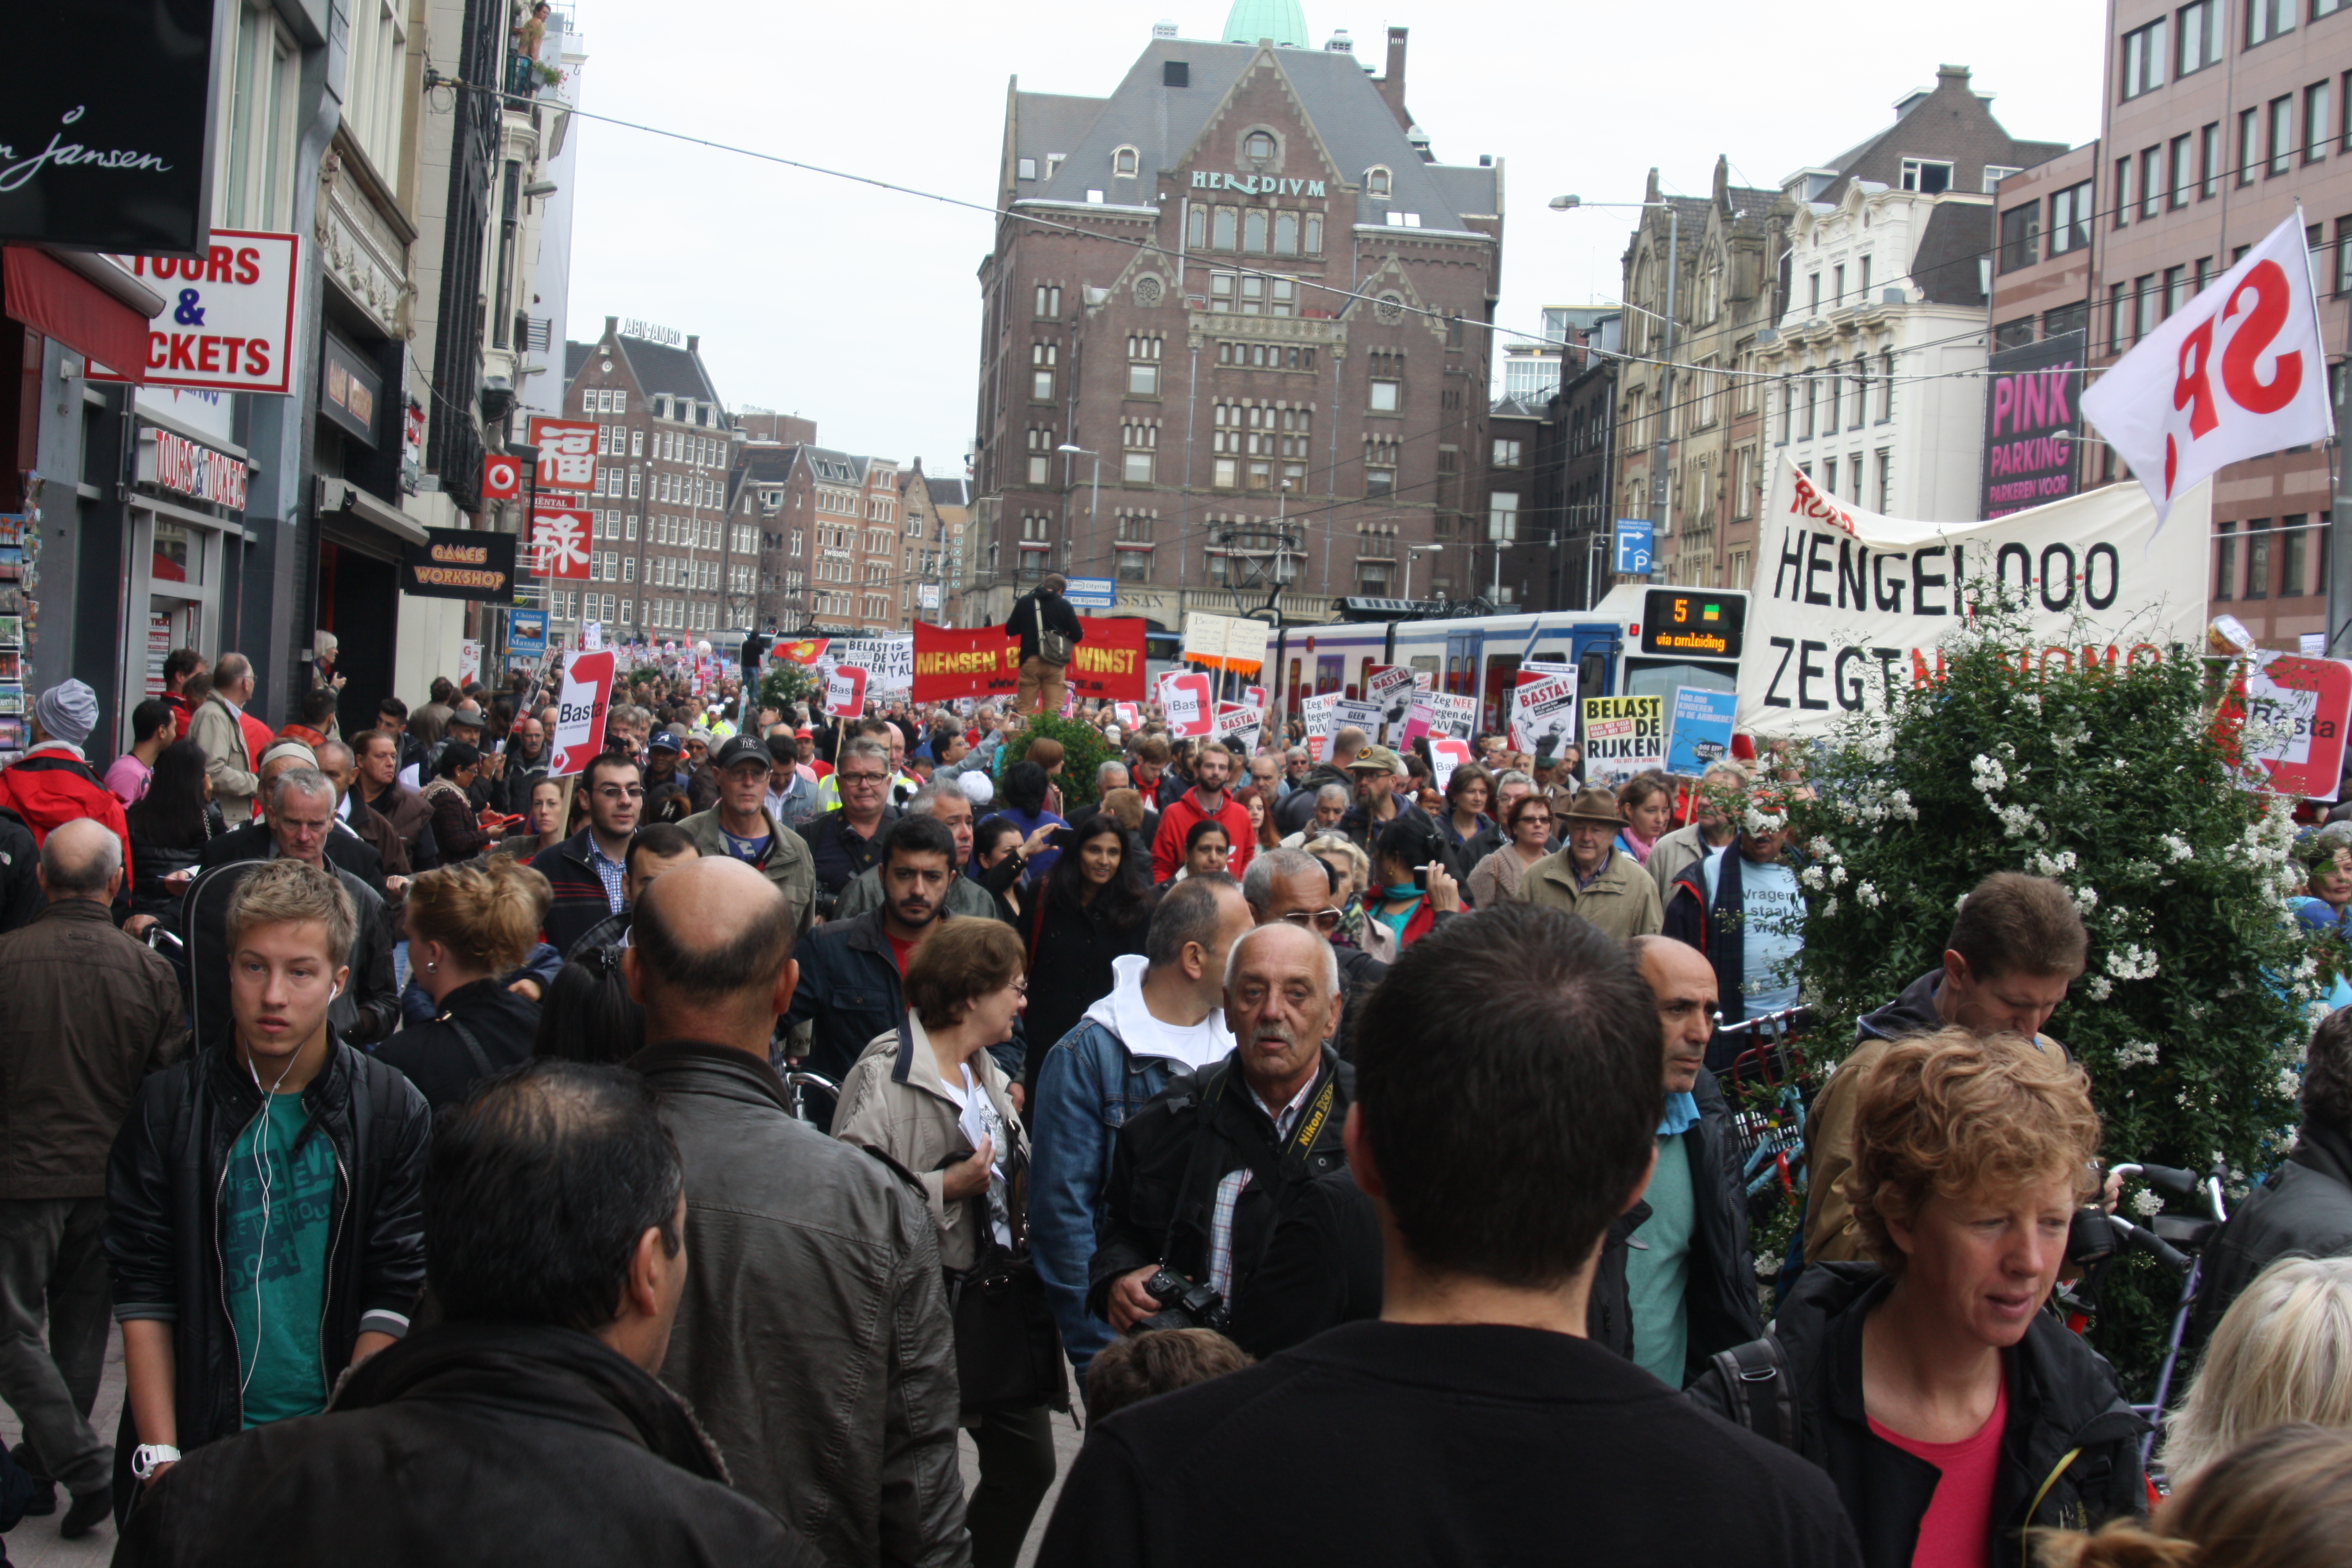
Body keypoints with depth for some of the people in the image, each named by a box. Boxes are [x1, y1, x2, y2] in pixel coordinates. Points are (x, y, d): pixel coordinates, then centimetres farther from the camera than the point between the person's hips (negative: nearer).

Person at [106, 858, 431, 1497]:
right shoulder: (167, 1107, -1)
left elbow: (394, 1298, -4)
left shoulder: (396, 1110, -3)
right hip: (199, 1438, 0)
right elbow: (142, 1294, -3)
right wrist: (161, 1459, -10)